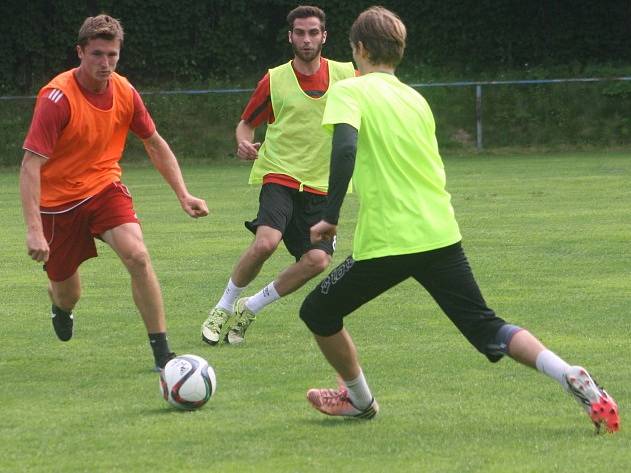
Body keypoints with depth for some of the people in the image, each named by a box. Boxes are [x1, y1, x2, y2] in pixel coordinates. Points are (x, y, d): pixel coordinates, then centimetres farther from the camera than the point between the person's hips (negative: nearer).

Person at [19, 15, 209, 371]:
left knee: (138, 256, -24)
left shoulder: (125, 92, -7)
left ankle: (162, 353, -18)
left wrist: (183, 194, 0)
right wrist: (34, 230, -35)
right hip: (59, 199, -3)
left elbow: (155, 144, 9)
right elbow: (31, 165, -26)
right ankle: (60, 303, 50)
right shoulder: (58, 97, -23)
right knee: (68, 295, 9)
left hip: (105, 187, 3)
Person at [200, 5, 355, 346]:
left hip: (321, 186, 2)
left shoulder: (345, 75, 3)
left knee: (317, 260, -17)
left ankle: (248, 309, 4)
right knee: (266, 242, -28)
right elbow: (246, 123, 10)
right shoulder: (275, 80, 0)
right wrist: (244, 142, -12)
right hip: (280, 174, -2)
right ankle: (224, 308, -3)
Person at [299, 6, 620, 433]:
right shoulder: (416, 99, 17)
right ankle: (574, 378, -12)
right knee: (487, 329, 8)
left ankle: (359, 401, 28)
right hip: (441, 233, 6)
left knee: (319, 313, 17)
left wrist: (330, 217, -19)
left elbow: (345, 147, -21)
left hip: (386, 240, -6)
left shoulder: (350, 91, -3)